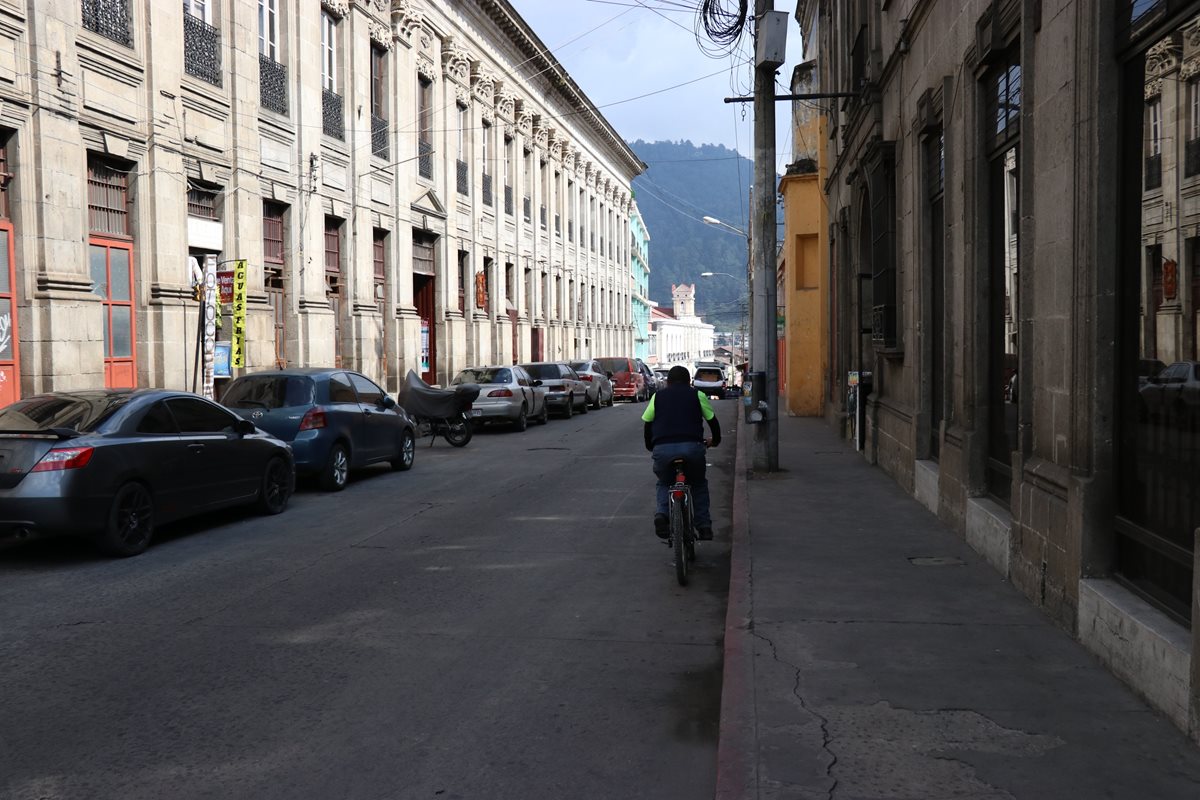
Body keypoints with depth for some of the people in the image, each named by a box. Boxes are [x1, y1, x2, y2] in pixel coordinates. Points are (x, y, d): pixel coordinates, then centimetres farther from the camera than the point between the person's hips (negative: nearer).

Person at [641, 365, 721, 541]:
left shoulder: (658, 396, 20)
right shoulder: (697, 395, 18)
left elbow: (647, 425, 19)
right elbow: (713, 420, 22)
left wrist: (650, 446, 35)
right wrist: (715, 440, 39)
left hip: (662, 449, 1)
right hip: (692, 447, 0)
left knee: (664, 483, 25)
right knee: (699, 484, 25)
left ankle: (661, 512, -3)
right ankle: (704, 526, 18)